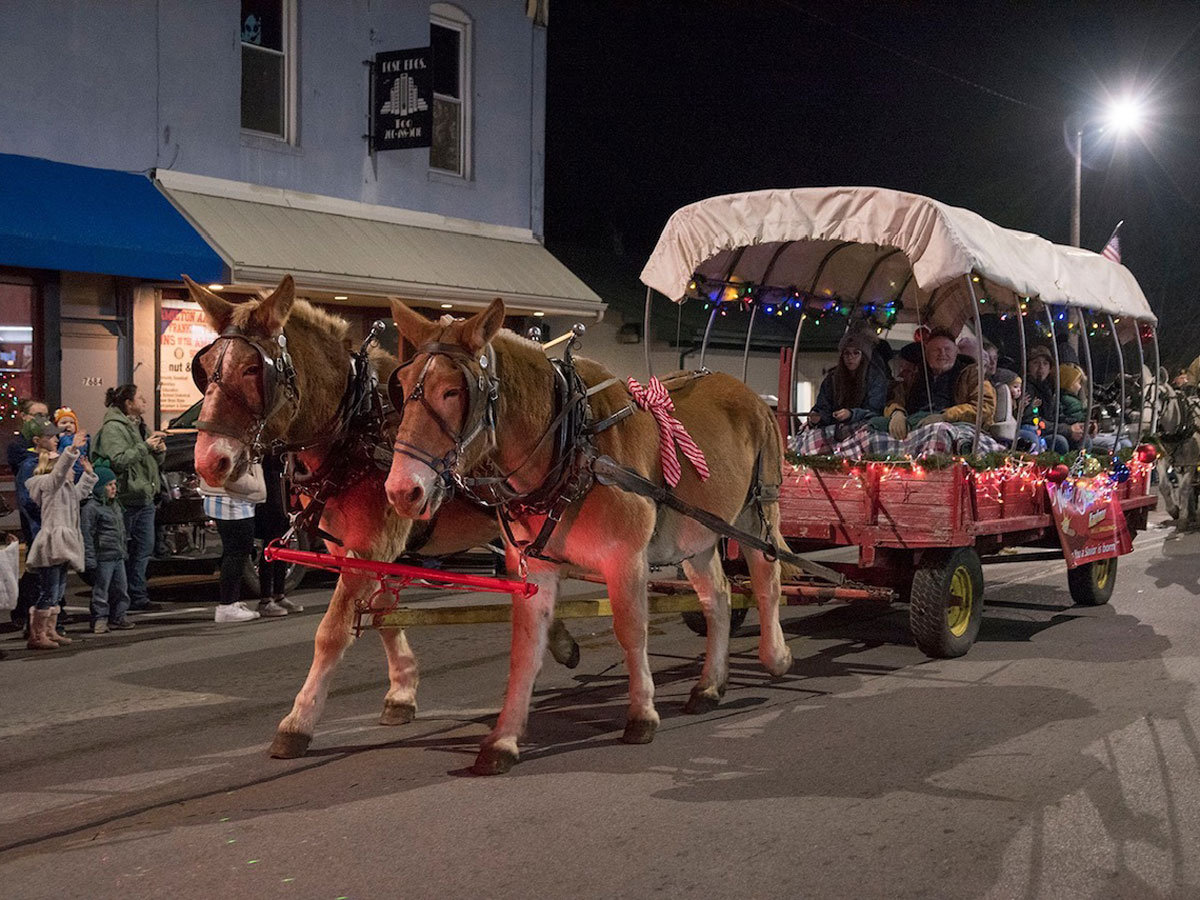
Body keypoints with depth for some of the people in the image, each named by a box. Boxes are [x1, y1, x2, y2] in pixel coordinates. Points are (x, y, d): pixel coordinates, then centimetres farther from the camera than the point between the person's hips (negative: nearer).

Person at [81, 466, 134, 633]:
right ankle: (99, 621, 4)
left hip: (118, 556, 8)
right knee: (101, 590, -2)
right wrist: (90, 560, -16)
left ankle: (117, 618, 20)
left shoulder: (115, 505, 15)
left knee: (121, 588, 10)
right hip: (102, 557, -8)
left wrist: (124, 550, 24)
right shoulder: (91, 507, -12)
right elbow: (87, 535, -14)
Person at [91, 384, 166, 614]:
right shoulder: (113, 428, -10)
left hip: (145, 497, 9)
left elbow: (155, 462, 26)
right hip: (126, 499, -9)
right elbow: (118, 461, -22)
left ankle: (138, 597, 16)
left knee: (145, 548, 10)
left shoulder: (139, 425, 19)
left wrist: (159, 451, 5)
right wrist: (145, 447, -20)